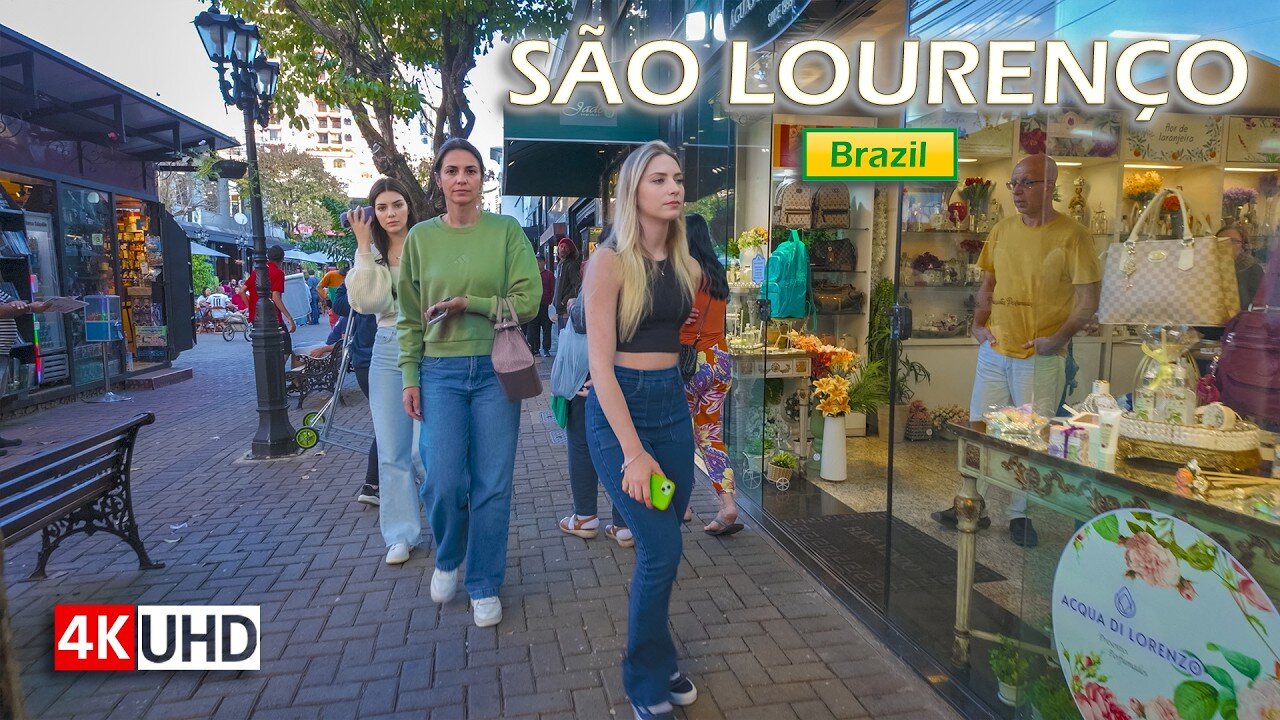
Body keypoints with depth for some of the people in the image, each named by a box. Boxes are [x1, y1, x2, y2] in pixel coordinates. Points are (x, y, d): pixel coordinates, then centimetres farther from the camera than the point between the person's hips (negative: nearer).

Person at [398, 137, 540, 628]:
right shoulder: (421, 237, 6)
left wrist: (468, 303, -13)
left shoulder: (507, 231, 0)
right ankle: (447, 559, 29)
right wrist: (410, 376, 2)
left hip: (496, 369, -1)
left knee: (492, 485, 3)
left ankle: (485, 586, 22)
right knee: (443, 482, -4)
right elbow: (409, 316, 8)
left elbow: (529, 301, -6)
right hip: (440, 371, 1)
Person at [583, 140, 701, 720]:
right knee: (661, 549, -8)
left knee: (661, 547, 12)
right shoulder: (611, 261, -12)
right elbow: (601, 363, -17)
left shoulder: (683, 262, 7)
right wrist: (633, 452, -20)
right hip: (619, 407, -6)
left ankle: (656, 662, 32)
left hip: (673, 403, 6)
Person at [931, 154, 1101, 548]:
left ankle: (1020, 515, 21)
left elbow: (1089, 298, -8)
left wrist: (1060, 337, -19)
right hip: (994, 350, 5)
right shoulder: (1002, 230, 8)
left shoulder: (1072, 235, -8)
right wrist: (979, 323, 2)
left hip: (1040, 357, -5)